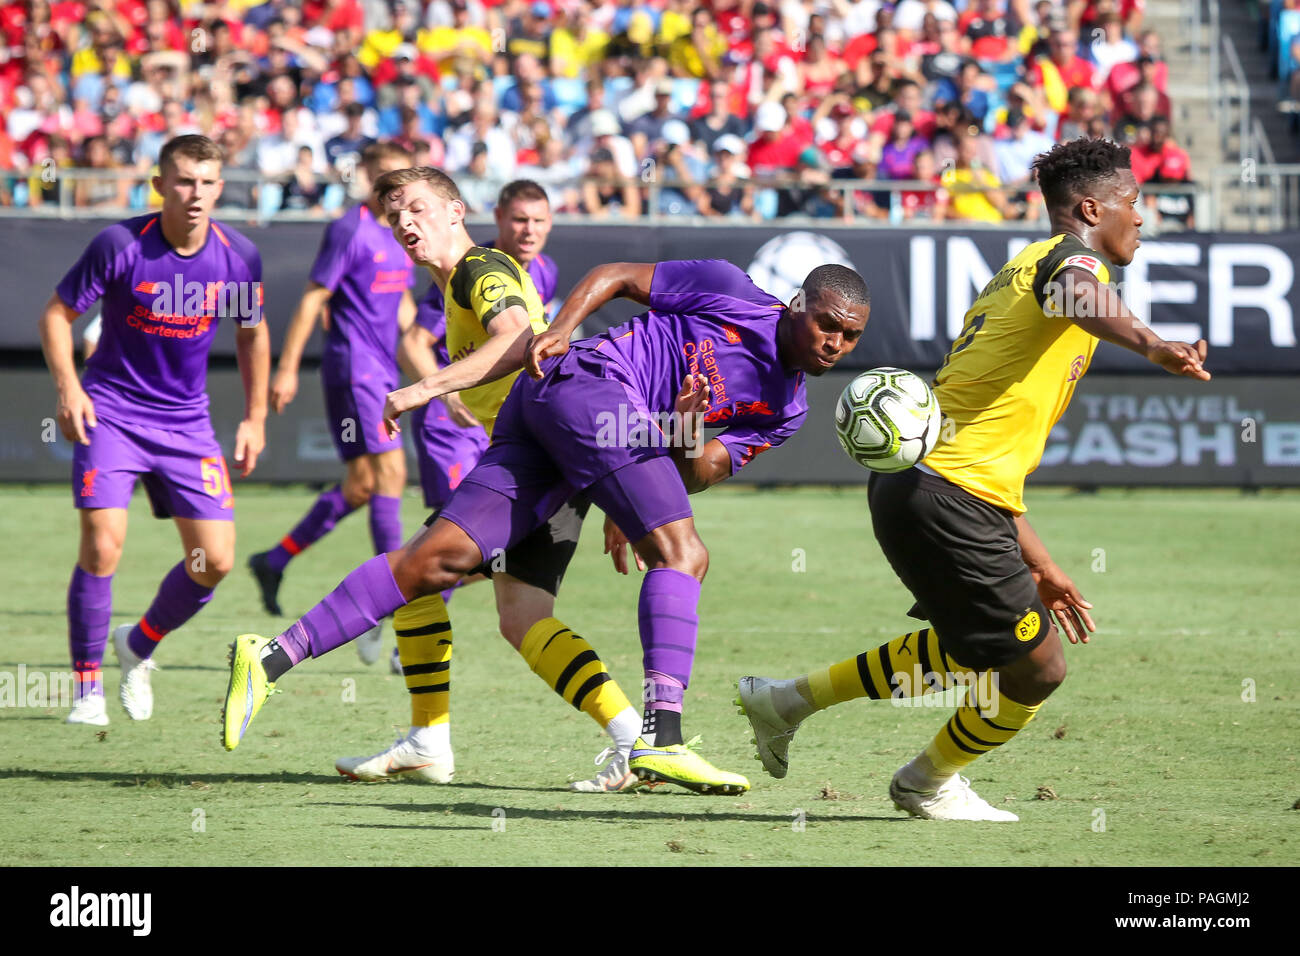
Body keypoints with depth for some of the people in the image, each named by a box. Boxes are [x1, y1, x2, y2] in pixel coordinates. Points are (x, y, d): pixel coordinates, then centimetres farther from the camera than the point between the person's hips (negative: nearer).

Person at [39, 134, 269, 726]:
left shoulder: (239, 256, -6)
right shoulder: (119, 245, -16)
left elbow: (252, 332, 12)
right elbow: (57, 312, -5)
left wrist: (255, 417, 11)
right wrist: (68, 386, -18)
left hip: (186, 422, 3)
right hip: (111, 412, -3)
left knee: (215, 561, -3)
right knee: (103, 544, -18)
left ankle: (138, 647, 25)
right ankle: (87, 686, 0)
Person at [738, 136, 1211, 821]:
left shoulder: (1016, 275, 26)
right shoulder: (1071, 256, -4)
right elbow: (1076, 296, -33)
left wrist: (1038, 565, 28)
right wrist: (1150, 345, -55)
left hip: (911, 480, 10)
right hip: (950, 499, -10)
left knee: (973, 648, 27)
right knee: (1036, 668, 1)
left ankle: (791, 700, 31)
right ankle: (931, 784, 24)